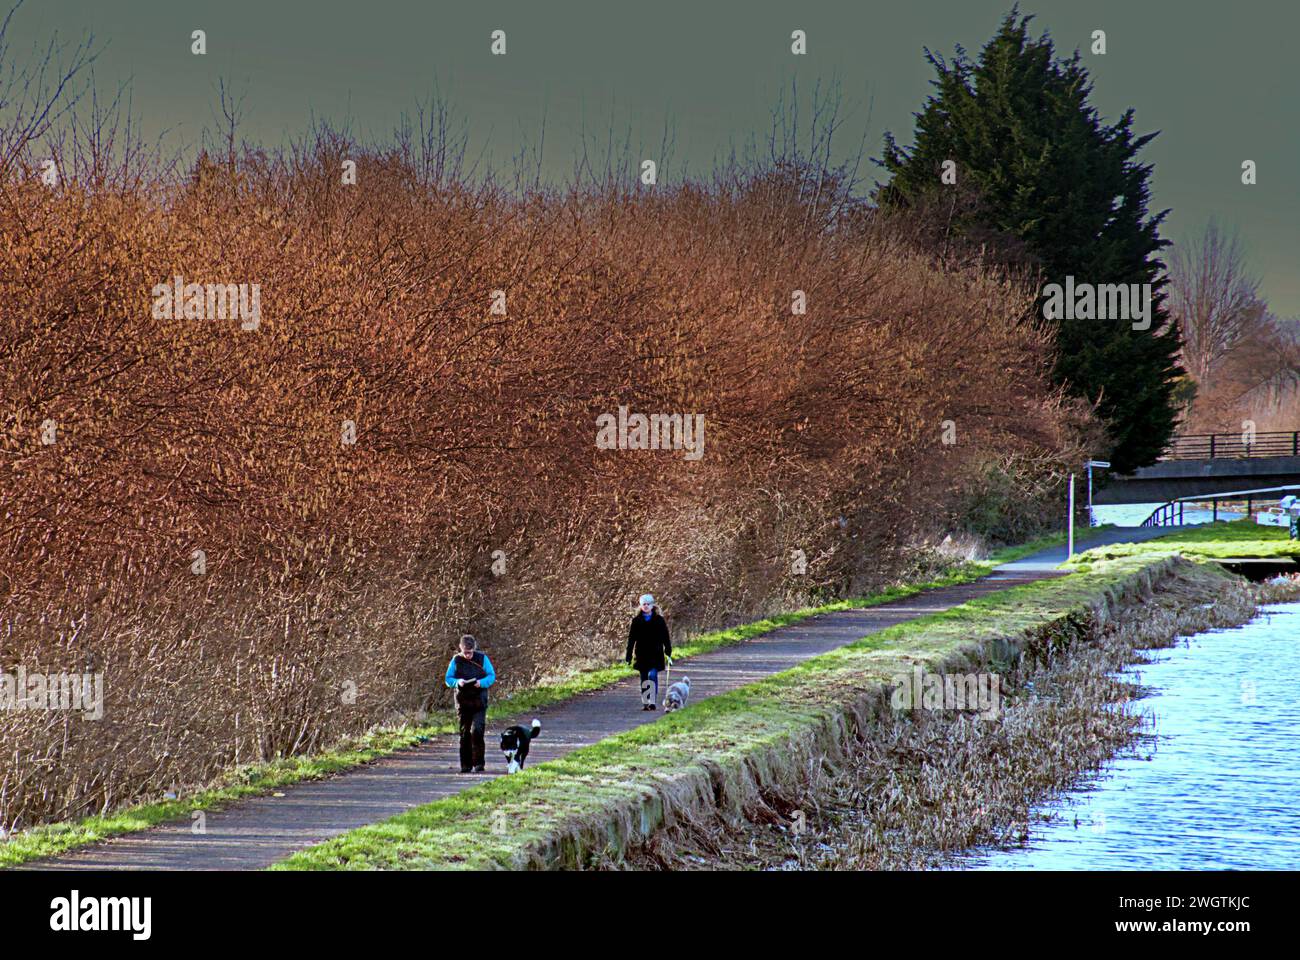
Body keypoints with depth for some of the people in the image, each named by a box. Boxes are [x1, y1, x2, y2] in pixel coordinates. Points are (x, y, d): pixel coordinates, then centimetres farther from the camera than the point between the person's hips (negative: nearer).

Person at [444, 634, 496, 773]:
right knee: (464, 733, 5)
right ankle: (466, 765, 13)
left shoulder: (482, 658, -1)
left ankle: (478, 764, -9)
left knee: (476, 731, -15)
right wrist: (458, 682, -16)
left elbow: (492, 676, 3)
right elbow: (448, 679, 6)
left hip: (479, 700, -2)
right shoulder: (456, 660, 2)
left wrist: (481, 682, -17)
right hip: (463, 702, 2)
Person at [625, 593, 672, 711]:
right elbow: (631, 639, 6)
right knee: (644, 679, 7)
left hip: (656, 654, -2)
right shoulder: (636, 621, 5)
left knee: (653, 675, -16)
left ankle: (653, 702, -16)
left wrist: (668, 653, 1)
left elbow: (665, 638, 5)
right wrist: (629, 656, 3)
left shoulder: (659, 620, 2)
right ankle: (645, 703, 14)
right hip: (642, 655, 2)